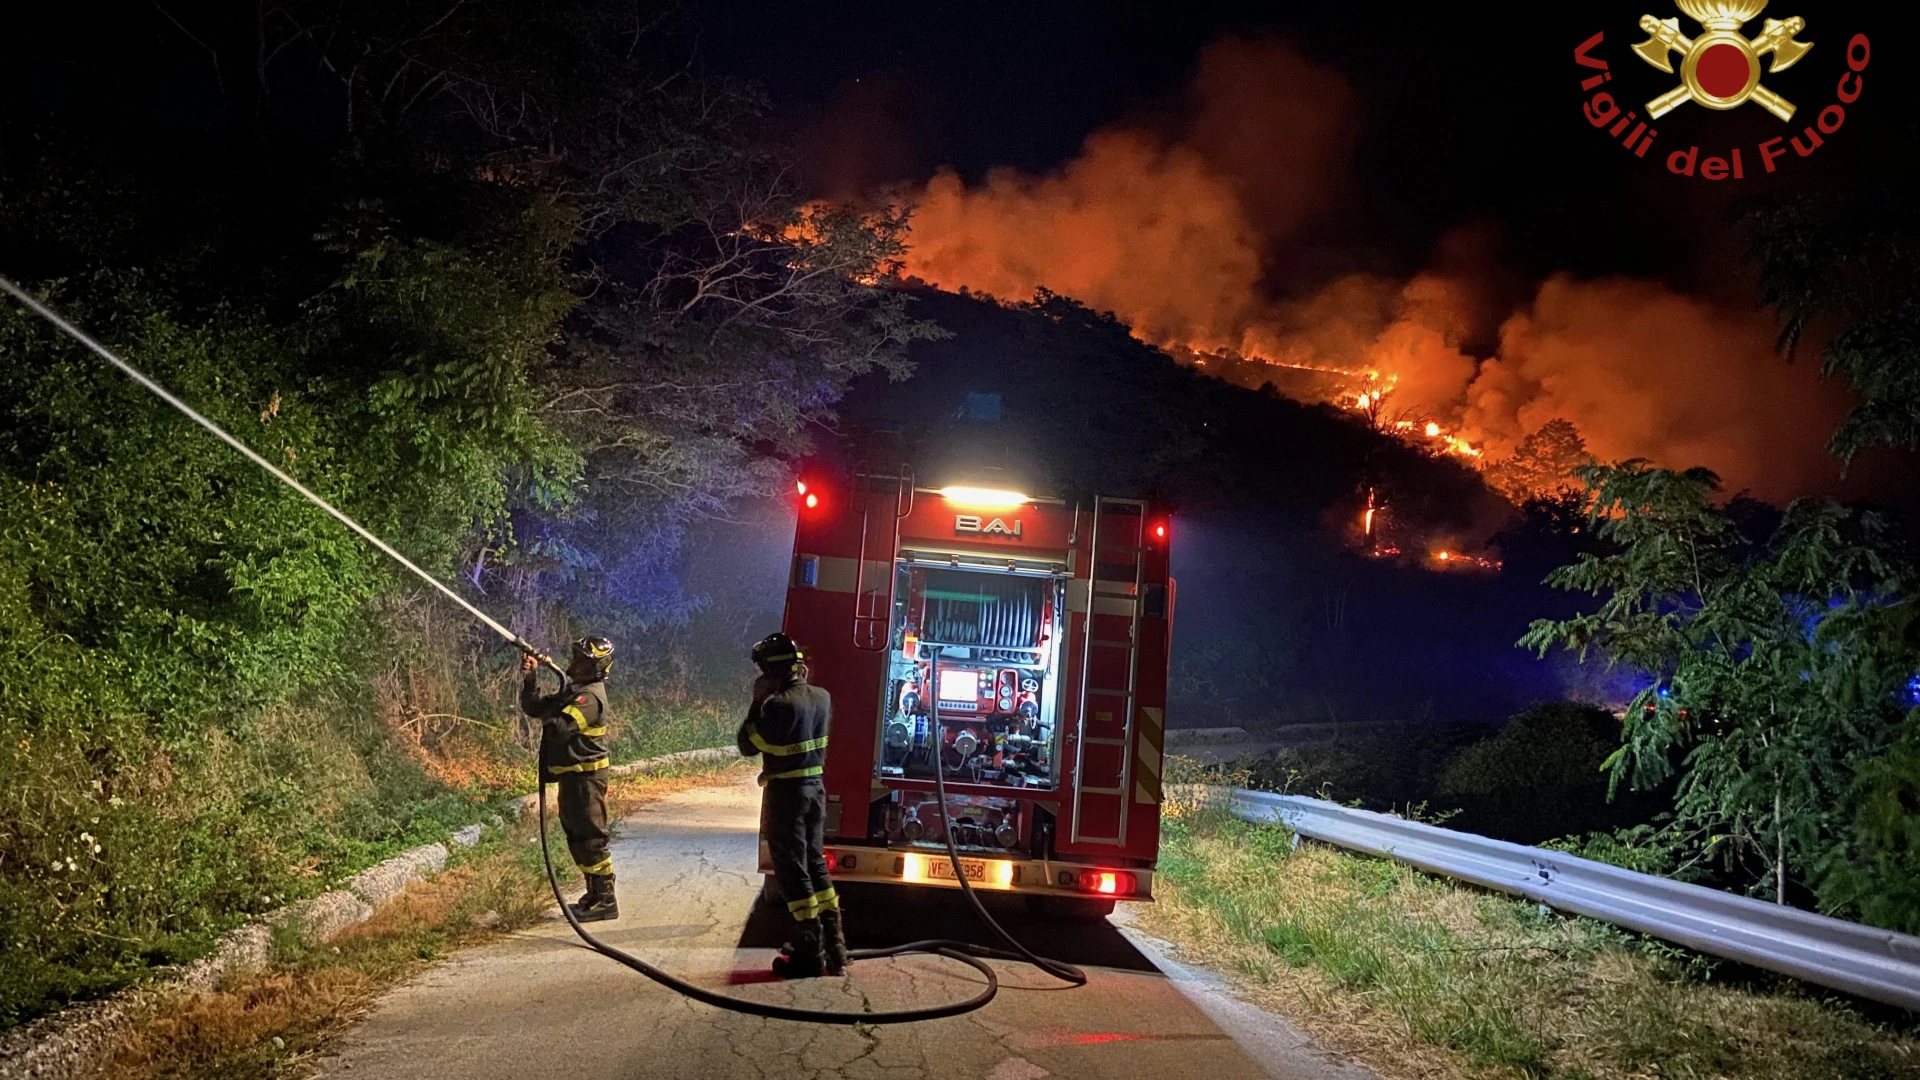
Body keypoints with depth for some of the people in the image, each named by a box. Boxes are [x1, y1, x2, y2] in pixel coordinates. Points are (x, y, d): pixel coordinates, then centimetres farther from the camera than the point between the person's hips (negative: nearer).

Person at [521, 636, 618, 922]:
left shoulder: (590, 697, -19)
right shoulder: (572, 691, 14)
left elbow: (558, 727, -29)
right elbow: (532, 707, 14)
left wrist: (548, 713, -7)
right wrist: (530, 678, 0)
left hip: (585, 778, -10)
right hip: (571, 776, 10)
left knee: (590, 839, -7)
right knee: (577, 838, 17)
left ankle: (606, 902, -2)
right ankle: (595, 895, 27)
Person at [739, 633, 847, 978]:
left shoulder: (779, 705, -21)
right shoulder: (822, 697, 2)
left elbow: (748, 745, -12)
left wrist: (758, 702, -6)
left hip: (786, 792, -8)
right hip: (816, 788, 8)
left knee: (793, 870, 1)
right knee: (816, 863, 16)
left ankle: (810, 953, 4)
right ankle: (833, 947, 21)